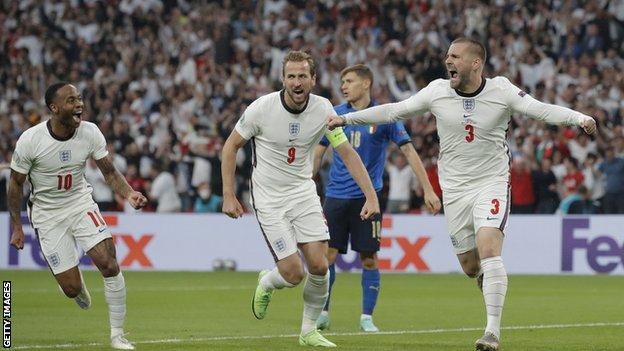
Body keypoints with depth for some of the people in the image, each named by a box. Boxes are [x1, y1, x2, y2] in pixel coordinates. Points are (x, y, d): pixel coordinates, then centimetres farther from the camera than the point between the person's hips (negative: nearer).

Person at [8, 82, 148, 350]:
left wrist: (129, 193, -22)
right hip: (47, 213, -2)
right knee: (71, 288, -6)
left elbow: (109, 172, -3)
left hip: (81, 203, 2)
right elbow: (16, 183, -6)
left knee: (109, 264, -18)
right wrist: (16, 227, -3)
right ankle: (78, 285, 36)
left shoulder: (90, 132, -12)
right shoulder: (30, 140, -19)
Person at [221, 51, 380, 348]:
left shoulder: (323, 109, -9)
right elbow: (231, 146, -4)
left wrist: (371, 196, -13)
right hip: (269, 198, -3)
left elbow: (347, 153, -5)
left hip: (303, 191, 3)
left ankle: (309, 330, 13)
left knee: (319, 265, -10)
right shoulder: (262, 107, -16)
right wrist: (229, 195, -8)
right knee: (293, 274, -12)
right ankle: (266, 284, 25)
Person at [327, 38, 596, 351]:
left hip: (492, 183, -3)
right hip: (454, 189, 3)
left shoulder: (501, 90, -9)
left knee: (488, 250, -22)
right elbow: (393, 111, 5)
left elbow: (541, 110, -15)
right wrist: (345, 119, 6)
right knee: (470, 266, 4)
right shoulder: (437, 91, -3)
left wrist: (580, 119, -31)